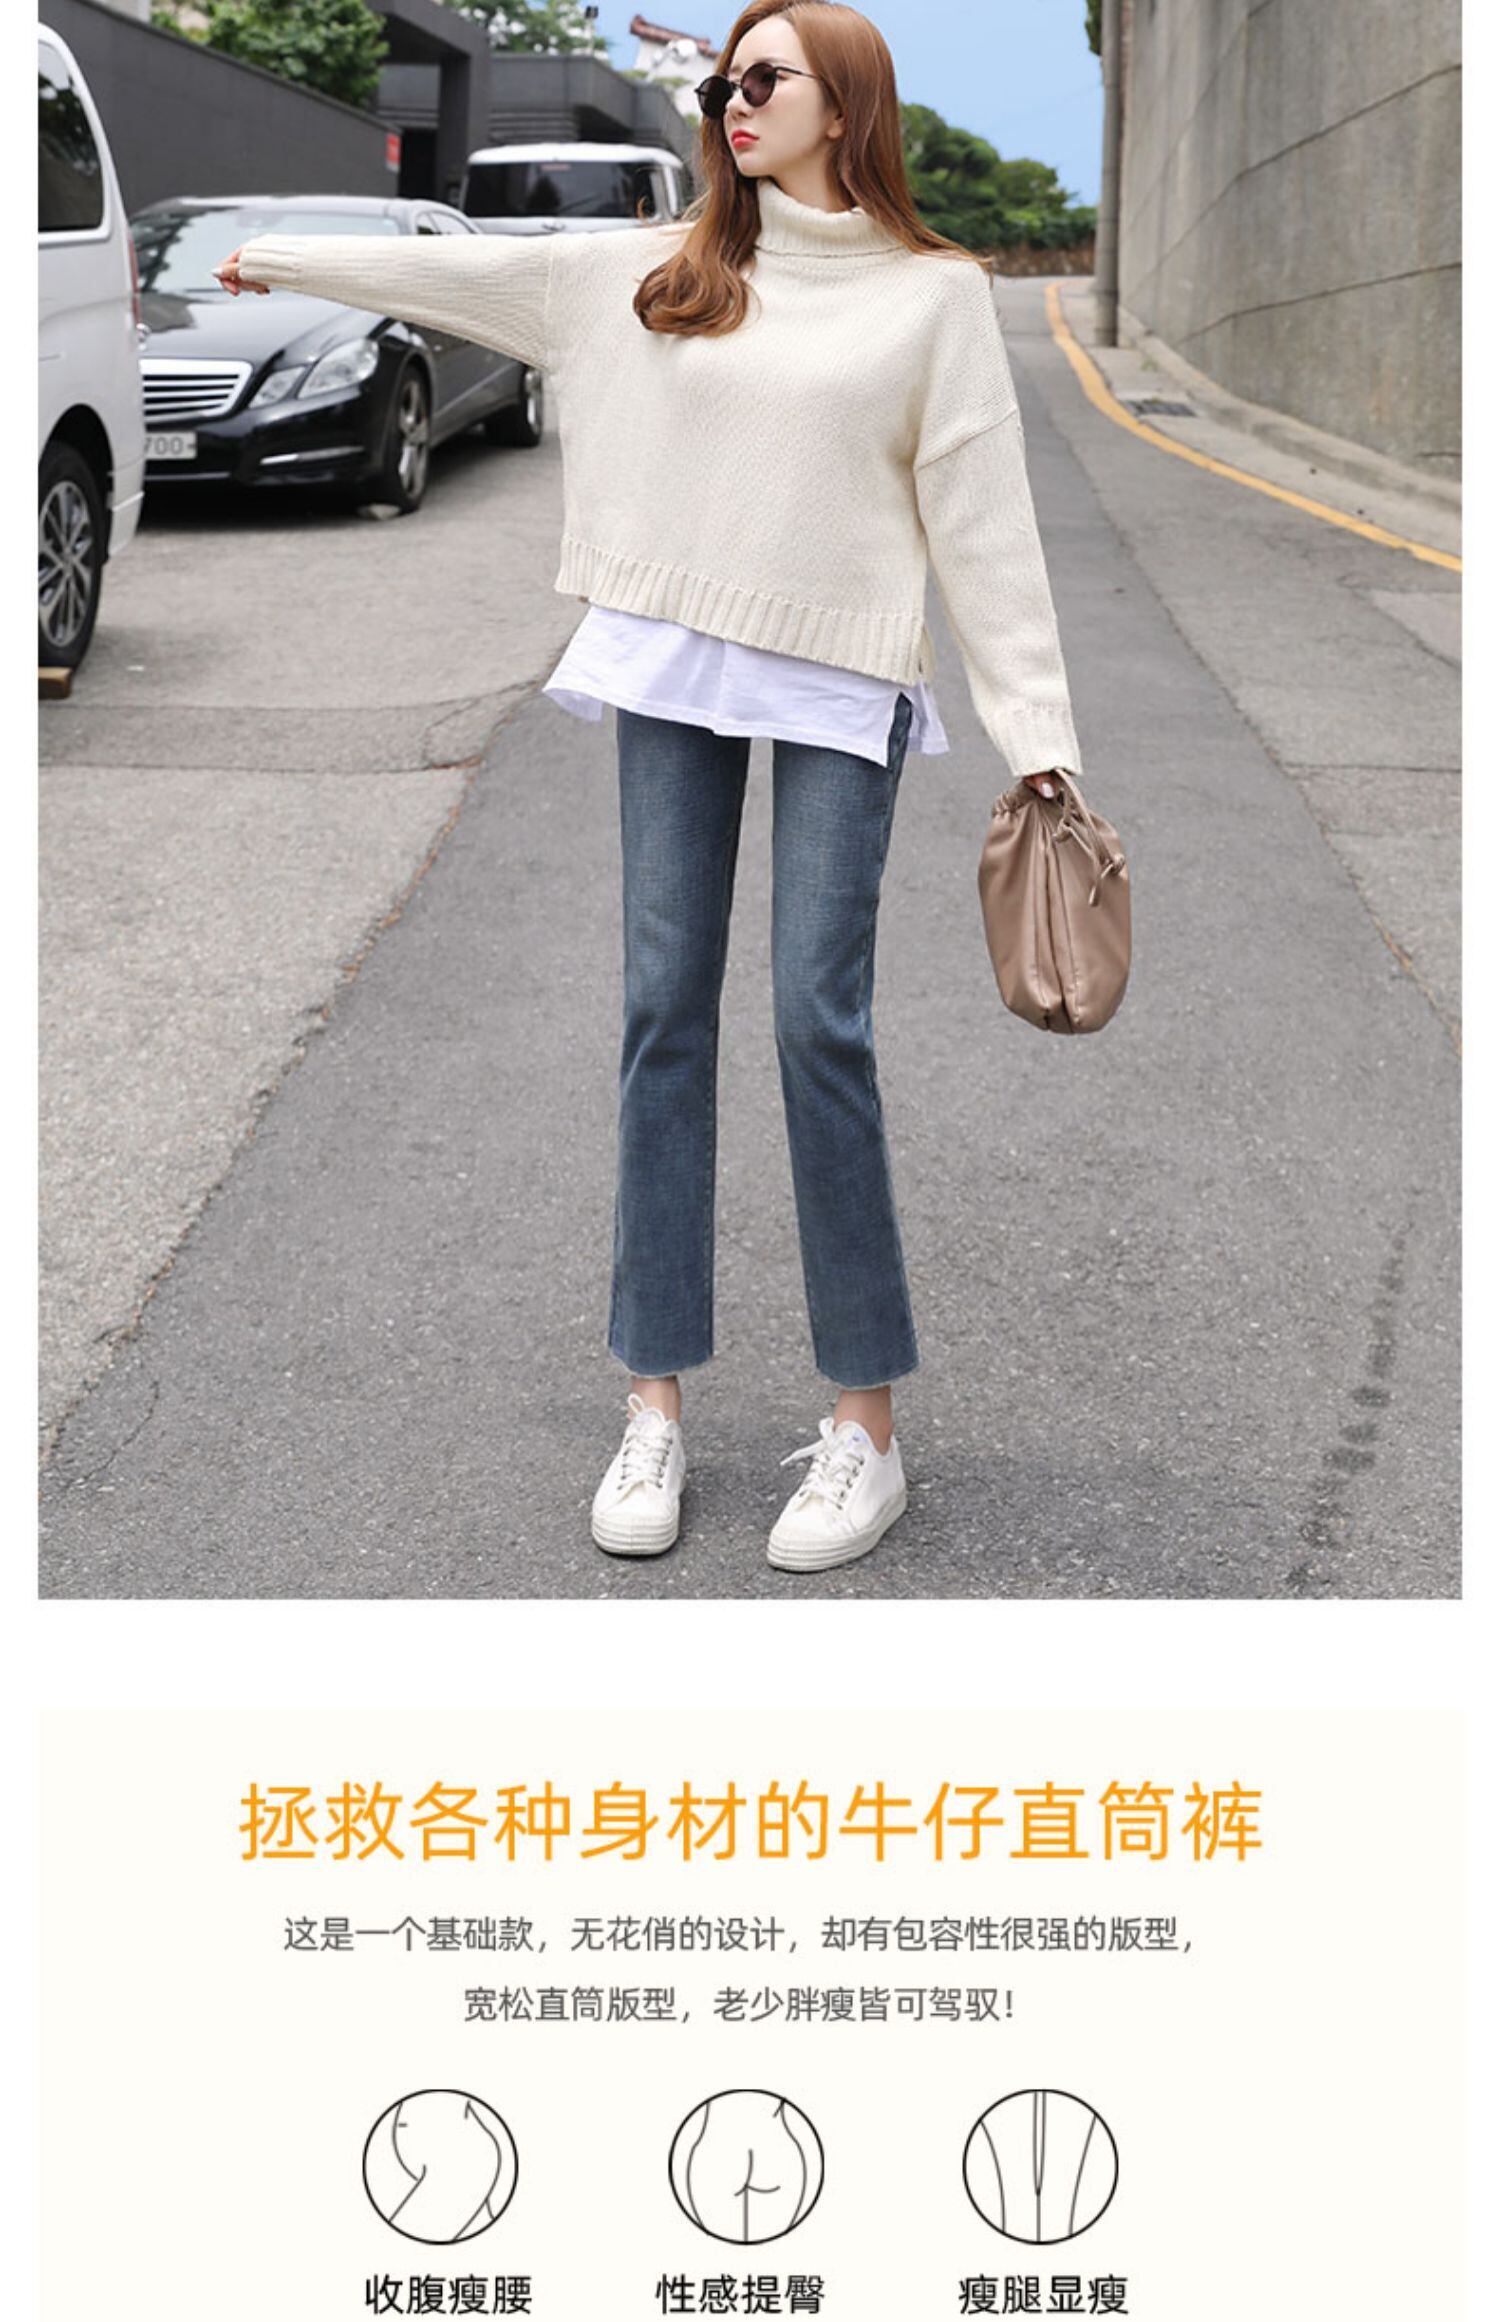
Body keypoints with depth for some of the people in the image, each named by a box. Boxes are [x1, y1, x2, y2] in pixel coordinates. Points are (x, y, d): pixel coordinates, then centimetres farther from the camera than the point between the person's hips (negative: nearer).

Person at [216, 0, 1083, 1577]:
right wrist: (286, 258, 26)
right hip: (671, 670, 3)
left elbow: (983, 521, -1)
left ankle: (865, 1427, 0)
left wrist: (1037, 735, -7)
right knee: (665, 1008, 1)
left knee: (818, 1020, -9)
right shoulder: (662, 269, 12)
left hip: (838, 689, -3)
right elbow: (474, 266, 20)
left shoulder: (934, 294, 2)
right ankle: (655, 1404, 9)